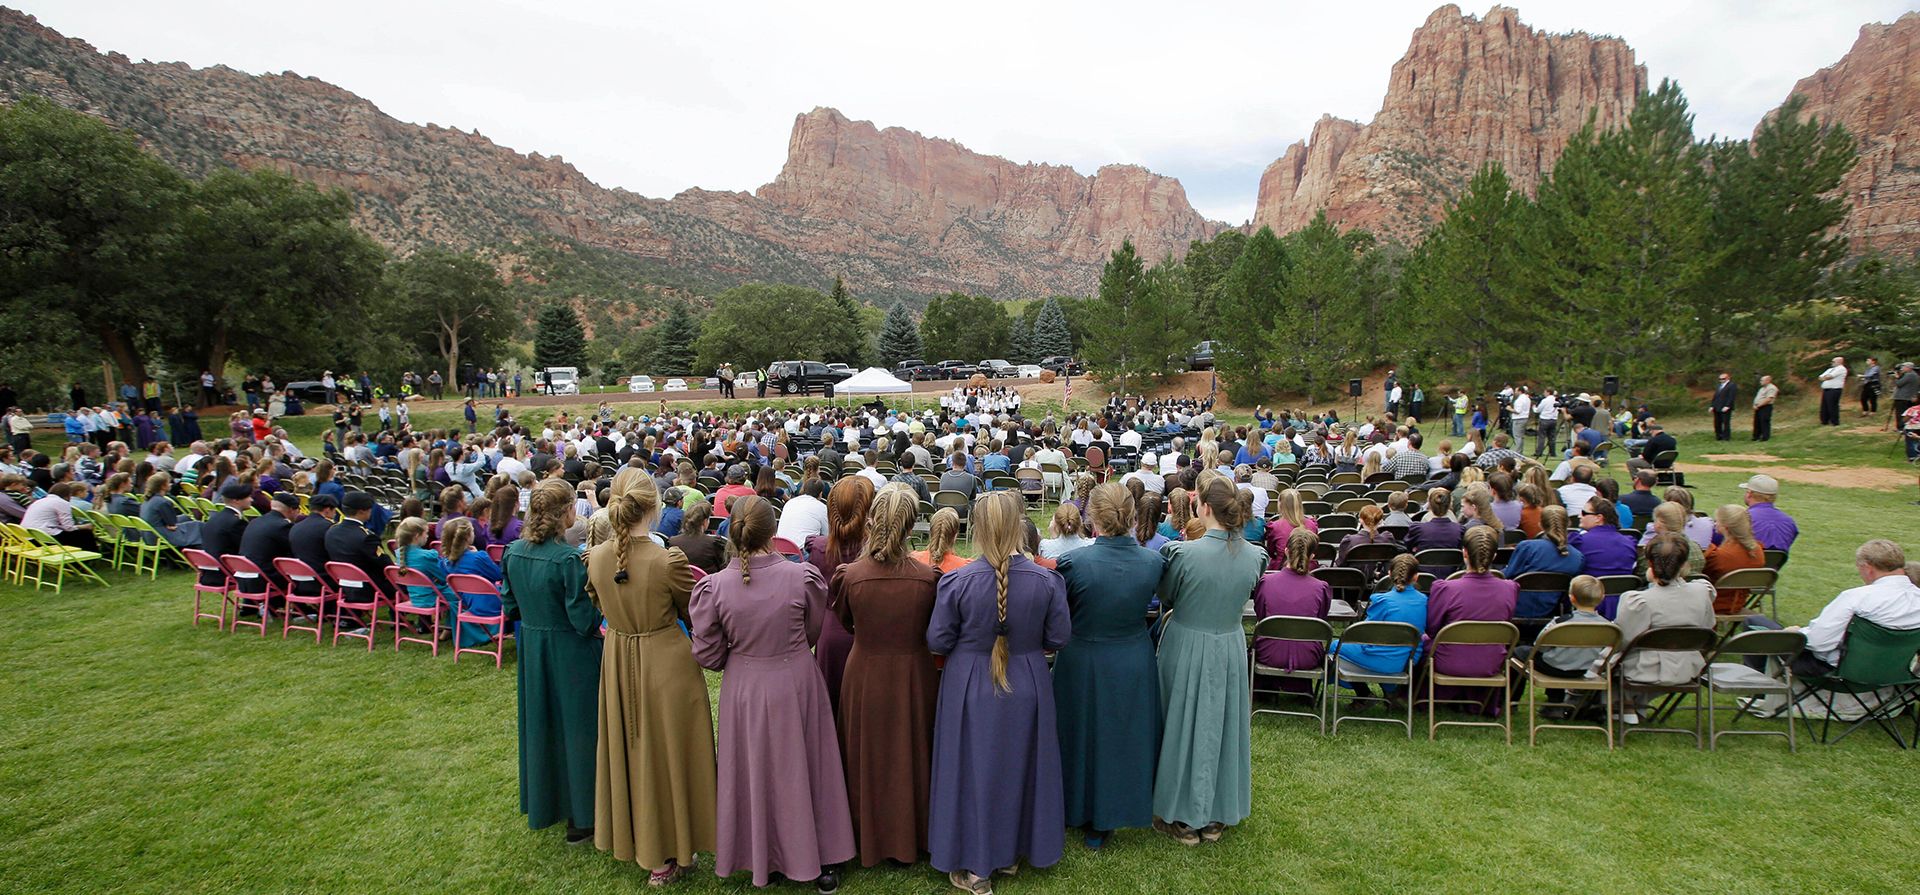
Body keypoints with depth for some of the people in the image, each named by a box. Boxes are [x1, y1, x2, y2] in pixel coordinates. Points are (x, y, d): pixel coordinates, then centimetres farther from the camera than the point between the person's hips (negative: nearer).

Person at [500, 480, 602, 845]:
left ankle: (543, 803, 39)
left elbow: (509, 606, 6)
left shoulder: (513, 553, -4)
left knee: (541, 726, 22)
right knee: (575, 728, 6)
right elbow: (584, 619, -22)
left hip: (532, 649, 7)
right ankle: (580, 817, 16)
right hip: (571, 654, -7)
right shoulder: (569, 559, -24)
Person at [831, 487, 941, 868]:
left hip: (865, 676, 0)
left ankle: (870, 838, 36)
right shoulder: (928, 577, -19)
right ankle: (911, 839, 37)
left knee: (869, 757, 20)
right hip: (915, 676, 0)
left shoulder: (849, 576, -19)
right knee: (911, 755, 20)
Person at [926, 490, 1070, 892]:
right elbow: (1059, 637, -5)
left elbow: (937, 641, -10)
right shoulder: (1046, 581, -15)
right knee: (1019, 765, 21)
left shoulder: (957, 582, -19)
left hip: (970, 689, -2)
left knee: (973, 769, 14)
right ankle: (1013, 851, 39)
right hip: (1026, 688, 2)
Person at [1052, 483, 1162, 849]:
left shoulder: (1074, 562, -25)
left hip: (1083, 664, -2)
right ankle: (1104, 823, 35)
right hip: (1134, 664, 2)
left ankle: (1079, 812, 39)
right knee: (1123, 736, 20)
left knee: (1083, 734, 20)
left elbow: (1060, 615, -10)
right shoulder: (1153, 561, -16)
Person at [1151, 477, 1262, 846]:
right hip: (1230, 649, 4)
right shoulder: (1254, 556, -9)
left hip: (1187, 647, -3)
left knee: (1185, 727, 12)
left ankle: (1184, 818, 24)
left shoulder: (1183, 553, -22)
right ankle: (1217, 817, 31)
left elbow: (1166, 599, -6)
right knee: (1221, 727, 17)